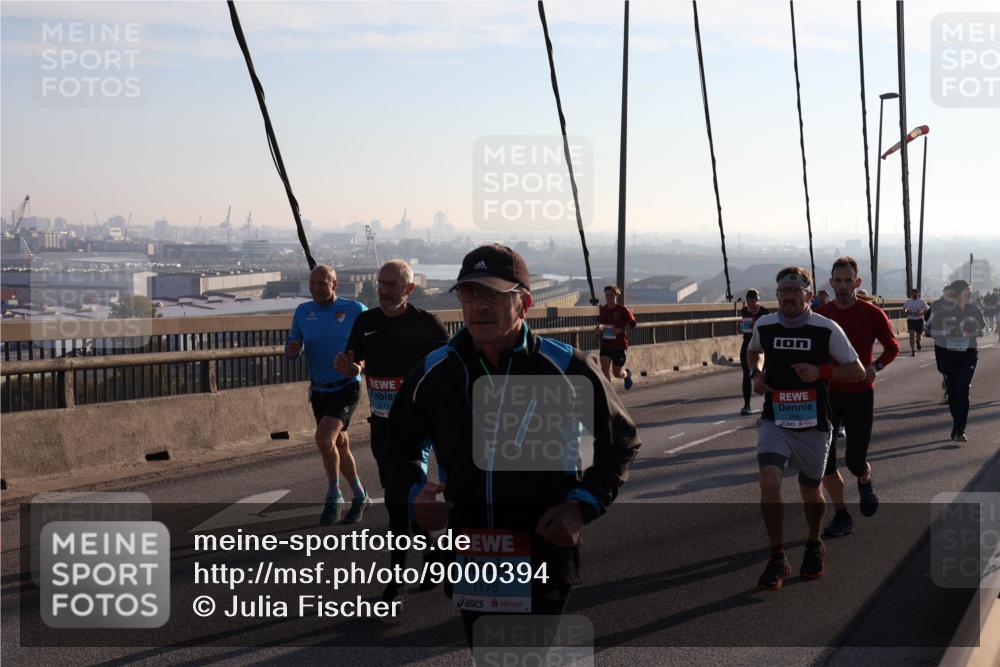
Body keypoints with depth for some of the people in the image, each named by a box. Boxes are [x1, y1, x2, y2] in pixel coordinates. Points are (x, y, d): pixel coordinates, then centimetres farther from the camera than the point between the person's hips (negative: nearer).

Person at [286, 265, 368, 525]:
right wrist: (291, 350, -16)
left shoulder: (355, 310, -8)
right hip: (319, 390, 5)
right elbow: (293, 348, 7)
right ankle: (360, 496, 31)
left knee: (324, 437, -23)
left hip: (346, 388, -5)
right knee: (339, 445, 14)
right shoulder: (303, 312, 3)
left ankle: (333, 496, -8)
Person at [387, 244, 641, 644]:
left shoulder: (568, 367, -10)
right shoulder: (434, 373, -2)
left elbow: (620, 442, 3)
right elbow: (403, 444, 16)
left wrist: (584, 506, -12)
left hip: (545, 555, -3)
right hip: (469, 556, 4)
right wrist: (413, 493, -5)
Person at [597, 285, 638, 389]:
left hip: (620, 345, -3)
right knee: (604, 367, -17)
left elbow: (632, 324, -4)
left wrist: (621, 330, -19)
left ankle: (627, 373, 42)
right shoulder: (602, 310, 4)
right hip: (605, 344, 3)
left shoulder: (623, 310, -9)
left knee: (617, 373, 6)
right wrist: (599, 327, -4)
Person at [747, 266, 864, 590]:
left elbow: (857, 371, -5)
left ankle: (814, 544, 44)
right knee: (769, 482, -19)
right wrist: (757, 372, 1)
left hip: (813, 426, -1)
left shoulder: (827, 329, -10)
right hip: (774, 423, 1)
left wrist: (820, 372, -20)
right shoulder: (764, 326, -1)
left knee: (810, 491, 13)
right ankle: (777, 559, -6)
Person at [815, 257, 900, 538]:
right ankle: (841, 516, 14)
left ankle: (865, 482, 35)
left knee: (855, 462, -3)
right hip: (827, 393, 3)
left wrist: (875, 367, -15)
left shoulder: (872, 314, -7)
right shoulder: (820, 315, -1)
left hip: (860, 395, -2)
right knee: (823, 459, -2)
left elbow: (893, 347, 4)